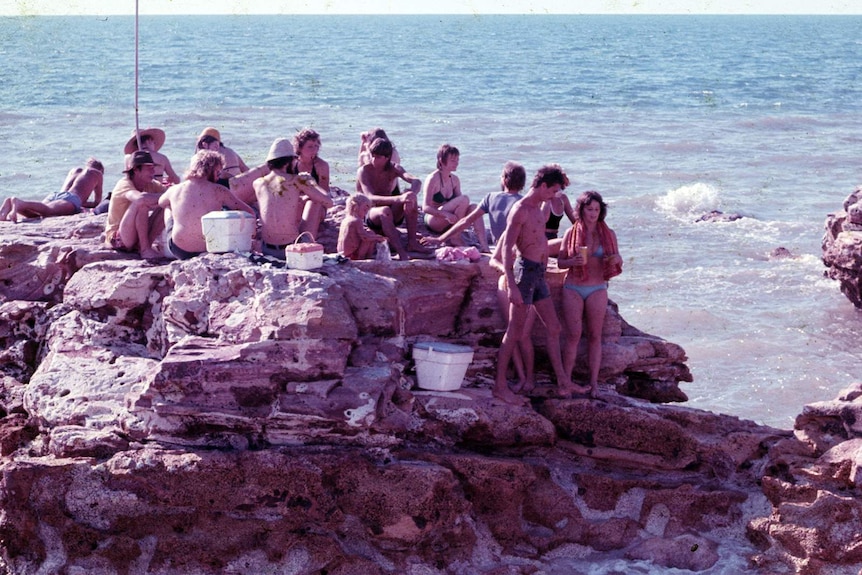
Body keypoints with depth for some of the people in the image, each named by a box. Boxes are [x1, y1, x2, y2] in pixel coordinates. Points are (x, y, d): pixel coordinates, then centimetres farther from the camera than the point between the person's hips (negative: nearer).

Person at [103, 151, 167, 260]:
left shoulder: (151, 185, 3)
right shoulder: (124, 184, -19)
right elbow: (141, 198, -41)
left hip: (137, 236, 7)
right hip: (117, 238, -7)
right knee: (142, 204, -30)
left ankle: (145, 245, -12)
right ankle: (145, 250, -25)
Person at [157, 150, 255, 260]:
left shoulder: (174, 190, -6)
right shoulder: (218, 191, -12)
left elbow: (160, 203, 19)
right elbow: (250, 213, -9)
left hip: (180, 252, 2)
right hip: (210, 249, -2)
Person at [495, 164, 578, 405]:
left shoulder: (538, 209, 16)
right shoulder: (520, 210, -14)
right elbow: (507, 248, -19)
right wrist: (511, 285, -25)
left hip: (538, 274, 10)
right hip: (525, 270, -10)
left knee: (553, 328, 12)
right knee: (515, 331, -7)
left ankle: (563, 383, 17)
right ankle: (500, 386, -2)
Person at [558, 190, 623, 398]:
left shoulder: (608, 234, 3)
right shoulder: (571, 233, 0)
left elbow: (618, 261, 12)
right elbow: (560, 262, 4)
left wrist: (616, 259, -12)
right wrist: (573, 261, -17)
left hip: (597, 289, 1)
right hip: (573, 289, -1)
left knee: (595, 336, 4)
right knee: (573, 335, -4)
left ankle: (594, 383, 7)